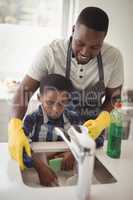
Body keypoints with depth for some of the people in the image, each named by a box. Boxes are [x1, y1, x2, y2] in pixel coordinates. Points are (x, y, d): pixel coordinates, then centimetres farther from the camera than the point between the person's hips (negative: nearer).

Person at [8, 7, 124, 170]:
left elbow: (114, 97, -5)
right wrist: (15, 127, -37)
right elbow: (25, 90, -21)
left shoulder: (114, 57, -16)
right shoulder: (50, 52, -22)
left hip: (92, 134, 2)